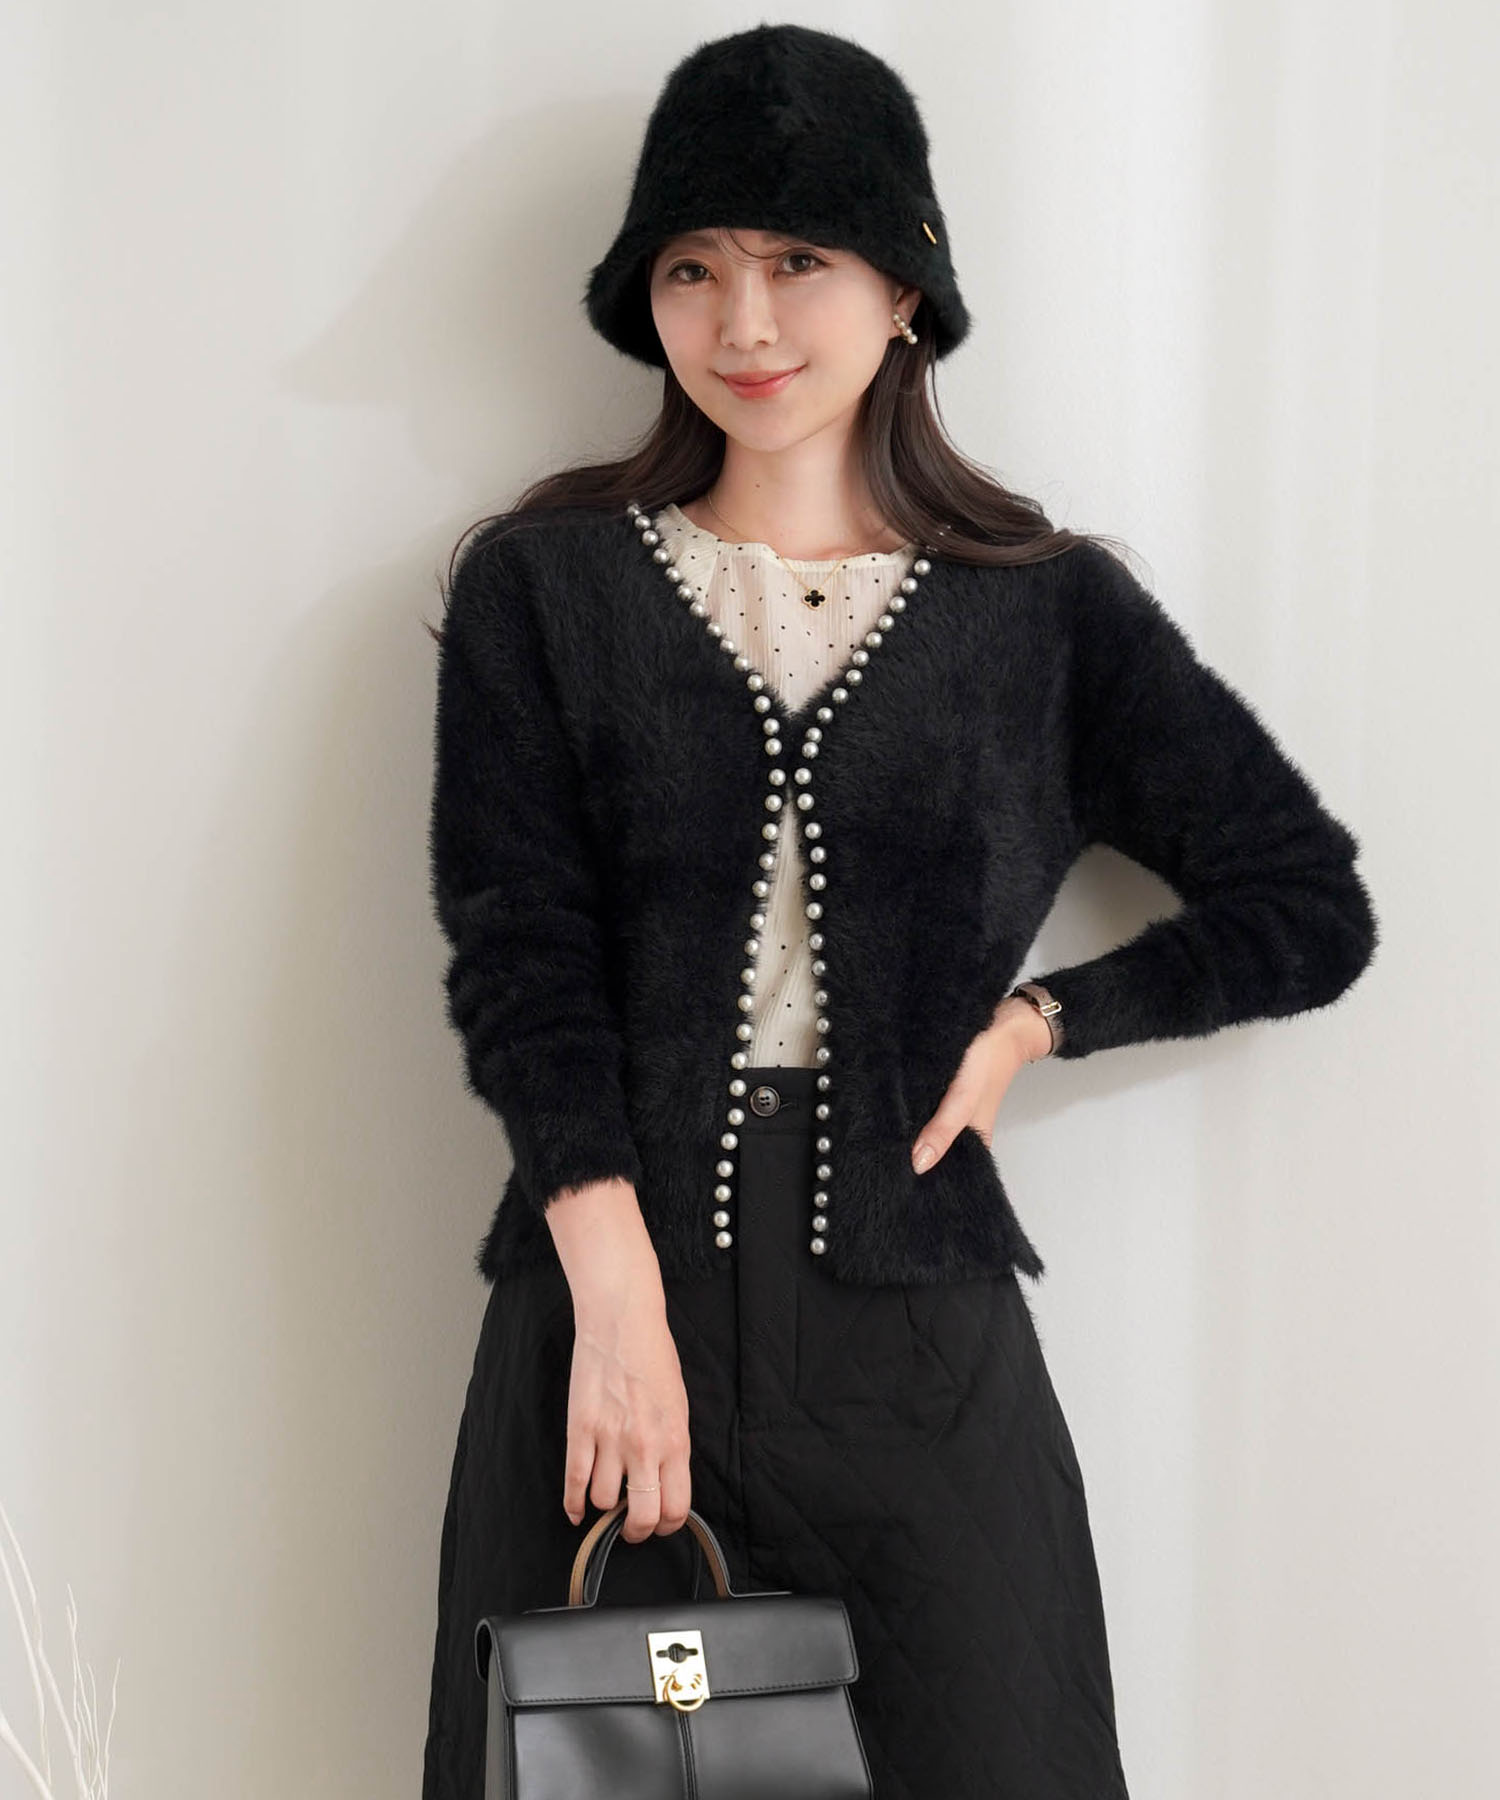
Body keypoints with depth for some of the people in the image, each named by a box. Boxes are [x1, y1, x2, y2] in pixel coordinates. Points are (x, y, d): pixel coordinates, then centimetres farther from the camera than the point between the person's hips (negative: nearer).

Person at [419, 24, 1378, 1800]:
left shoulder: (1048, 610, 6)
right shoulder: (544, 585, 6)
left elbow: (1311, 908, 10)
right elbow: (519, 956, -3)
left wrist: (1033, 1021, -1)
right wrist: (618, 1289, -15)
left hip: (917, 1318, 0)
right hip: (606, 1284, 0)